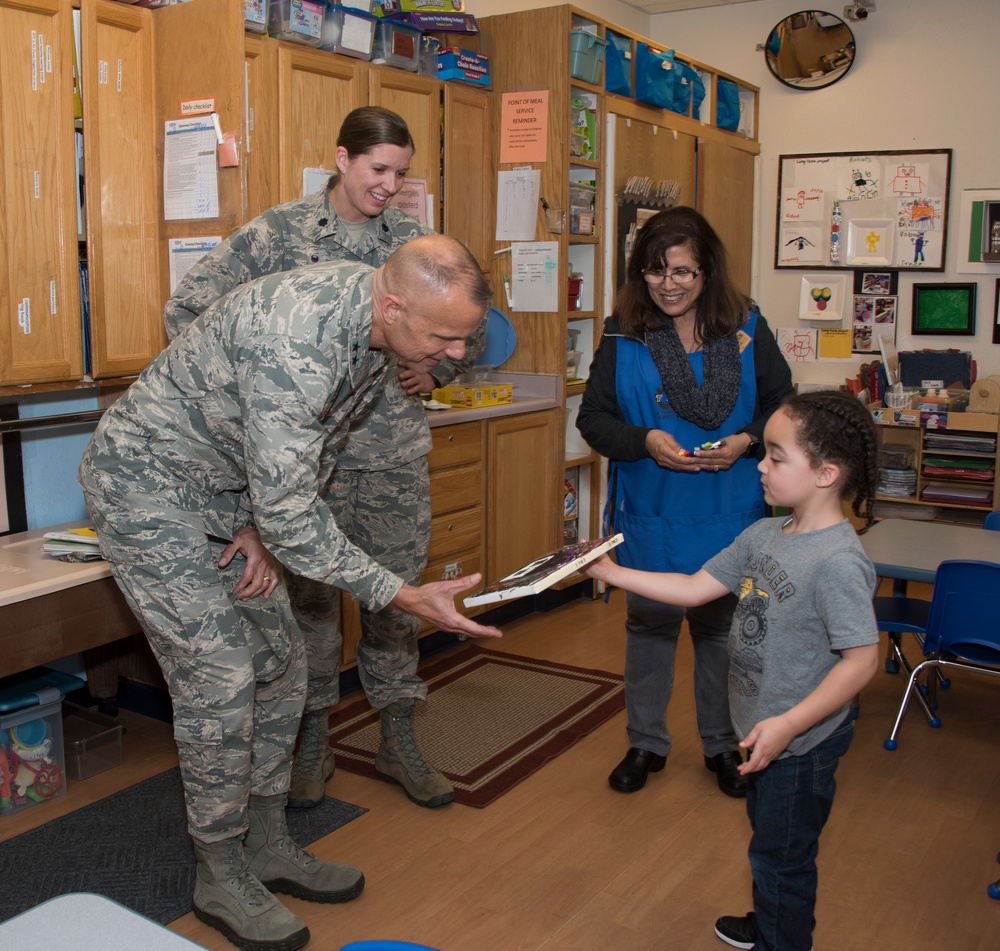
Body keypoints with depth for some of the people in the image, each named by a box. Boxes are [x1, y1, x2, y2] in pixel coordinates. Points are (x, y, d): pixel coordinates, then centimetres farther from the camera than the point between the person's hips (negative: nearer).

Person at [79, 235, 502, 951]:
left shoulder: (374, 326, -6)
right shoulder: (296, 340, -36)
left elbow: (314, 449, 7)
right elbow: (288, 514, -34)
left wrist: (261, 526, -6)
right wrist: (404, 597, -30)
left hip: (224, 495, 9)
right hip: (146, 488, -9)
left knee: (280, 662, 9)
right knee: (221, 679, -8)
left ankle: (268, 845, 24)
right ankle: (221, 878, 12)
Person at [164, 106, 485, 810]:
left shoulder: (415, 240, 6)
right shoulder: (281, 231, -3)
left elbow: (472, 324, 19)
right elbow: (187, 309, -2)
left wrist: (437, 371, 3)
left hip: (398, 453, 3)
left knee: (398, 595, 10)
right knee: (311, 595, 7)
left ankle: (399, 743, 26)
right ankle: (314, 743, 25)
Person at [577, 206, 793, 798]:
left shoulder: (747, 329, -3)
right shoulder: (623, 337, -5)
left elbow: (783, 405, 5)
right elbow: (593, 417, -2)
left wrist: (747, 441, -14)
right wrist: (645, 441, -19)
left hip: (730, 512, 0)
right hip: (651, 514, 0)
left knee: (722, 626, 12)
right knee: (650, 624, 13)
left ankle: (723, 744, 33)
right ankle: (647, 743, 32)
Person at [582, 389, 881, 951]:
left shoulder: (838, 562, -28)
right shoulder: (765, 536, -1)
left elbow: (862, 660, -27)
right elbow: (697, 588, 4)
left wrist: (788, 724, -29)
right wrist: (610, 572, 0)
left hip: (803, 740, -9)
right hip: (765, 729, 9)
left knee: (782, 858, 11)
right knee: (770, 844, 29)